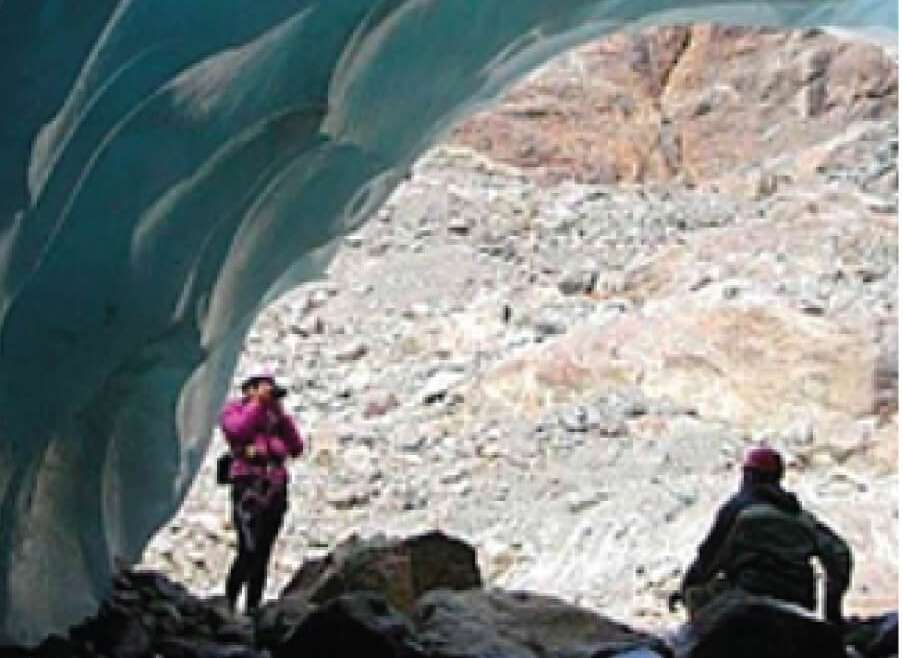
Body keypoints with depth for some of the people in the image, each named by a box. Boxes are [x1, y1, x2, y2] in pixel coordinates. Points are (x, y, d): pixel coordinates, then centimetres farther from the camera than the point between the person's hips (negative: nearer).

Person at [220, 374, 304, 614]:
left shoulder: (274, 418, 19)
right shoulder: (234, 410, 7)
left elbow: (296, 448, 10)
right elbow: (238, 430, -17)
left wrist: (280, 413, 5)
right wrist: (259, 402, -10)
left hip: (276, 491, 5)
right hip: (249, 489, -5)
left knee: (263, 555, 4)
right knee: (249, 552, -17)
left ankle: (252, 609, 8)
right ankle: (227, 605, -10)